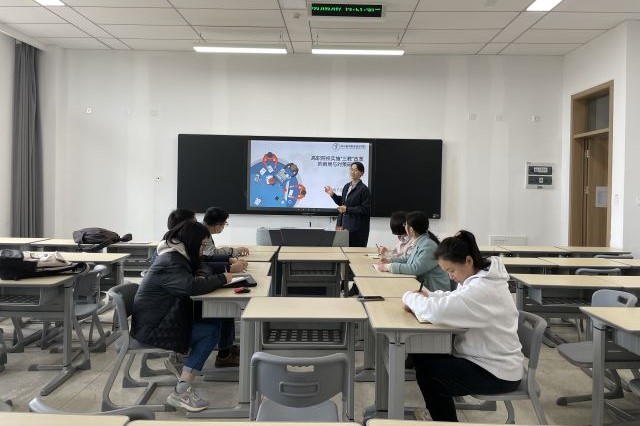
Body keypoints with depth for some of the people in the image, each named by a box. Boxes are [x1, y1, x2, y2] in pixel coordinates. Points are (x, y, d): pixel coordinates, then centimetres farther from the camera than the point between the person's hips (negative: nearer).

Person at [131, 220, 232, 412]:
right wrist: (222, 279, -21)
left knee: (213, 322, -1)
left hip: (162, 319, 10)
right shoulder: (171, 263, -22)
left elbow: (204, 266, 19)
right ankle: (181, 392, -14)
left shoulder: (177, 256, 10)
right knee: (211, 331, -15)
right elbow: (192, 286, -36)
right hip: (151, 329, -10)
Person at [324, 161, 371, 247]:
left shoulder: (363, 189, -9)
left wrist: (347, 209, -15)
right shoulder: (347, 186, 12)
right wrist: (332, 194, 10)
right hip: (345, 224, 6)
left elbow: (365, 209, -13)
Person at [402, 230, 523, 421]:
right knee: (422, 356, 11)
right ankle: (444, 415, 26)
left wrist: (410, 297, -17)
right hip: (484, 358, 10)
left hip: (497, 373, -10)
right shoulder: (479, 277, 2)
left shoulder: (483, 289, -28)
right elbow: (454, 300, 16)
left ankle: (446, 420, 18)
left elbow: (438, 311, -36)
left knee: (426, 372, -4)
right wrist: (427, 295, -4)